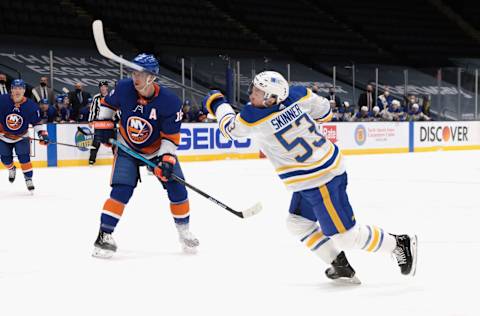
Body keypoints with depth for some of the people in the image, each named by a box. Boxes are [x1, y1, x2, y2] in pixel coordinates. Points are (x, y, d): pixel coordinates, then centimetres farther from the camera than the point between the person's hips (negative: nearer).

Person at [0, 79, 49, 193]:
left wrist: (43, 134, -16)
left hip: (21, 137, -1)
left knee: (24, 157, -14)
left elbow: (37, 122, -6)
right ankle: (11, 170, 39)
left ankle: (28, 179, 0)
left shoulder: (31, 106, -16)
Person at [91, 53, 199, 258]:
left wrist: (167, 160, -27)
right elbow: (107, 103, 4)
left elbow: (171, 136, -18)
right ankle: (104, 235, -11)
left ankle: (184, 232, 17)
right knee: (121, 191, -16)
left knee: (177, 189, -4)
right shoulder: (123, 89, -18)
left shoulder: (170, 102, -24)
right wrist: (102, 125, -3)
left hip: (159, 149, 0)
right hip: (128, 149, 0)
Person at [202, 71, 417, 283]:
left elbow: (230, 128, 0)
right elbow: (324, 111, 11)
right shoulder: (295, 94, -5)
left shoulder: (254, 118, -21)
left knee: (346, 236, 0)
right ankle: (340, 266, 24)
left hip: (320, 181, -9)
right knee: (298, 223, 19)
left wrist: (217, 103, 17)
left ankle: (400, 244, 14)